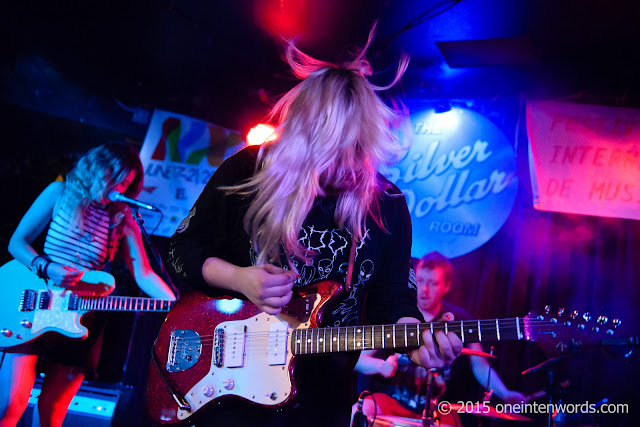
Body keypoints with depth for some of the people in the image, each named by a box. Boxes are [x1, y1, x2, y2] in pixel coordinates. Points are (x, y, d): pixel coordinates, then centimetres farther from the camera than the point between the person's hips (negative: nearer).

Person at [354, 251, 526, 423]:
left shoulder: (460, 320, 3)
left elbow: (480, 366, 4)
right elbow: (357, 359, 0)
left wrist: (505, 395, -12)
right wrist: (381, 366, -20)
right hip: (392, 400, -1)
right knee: (360, 412, -29)